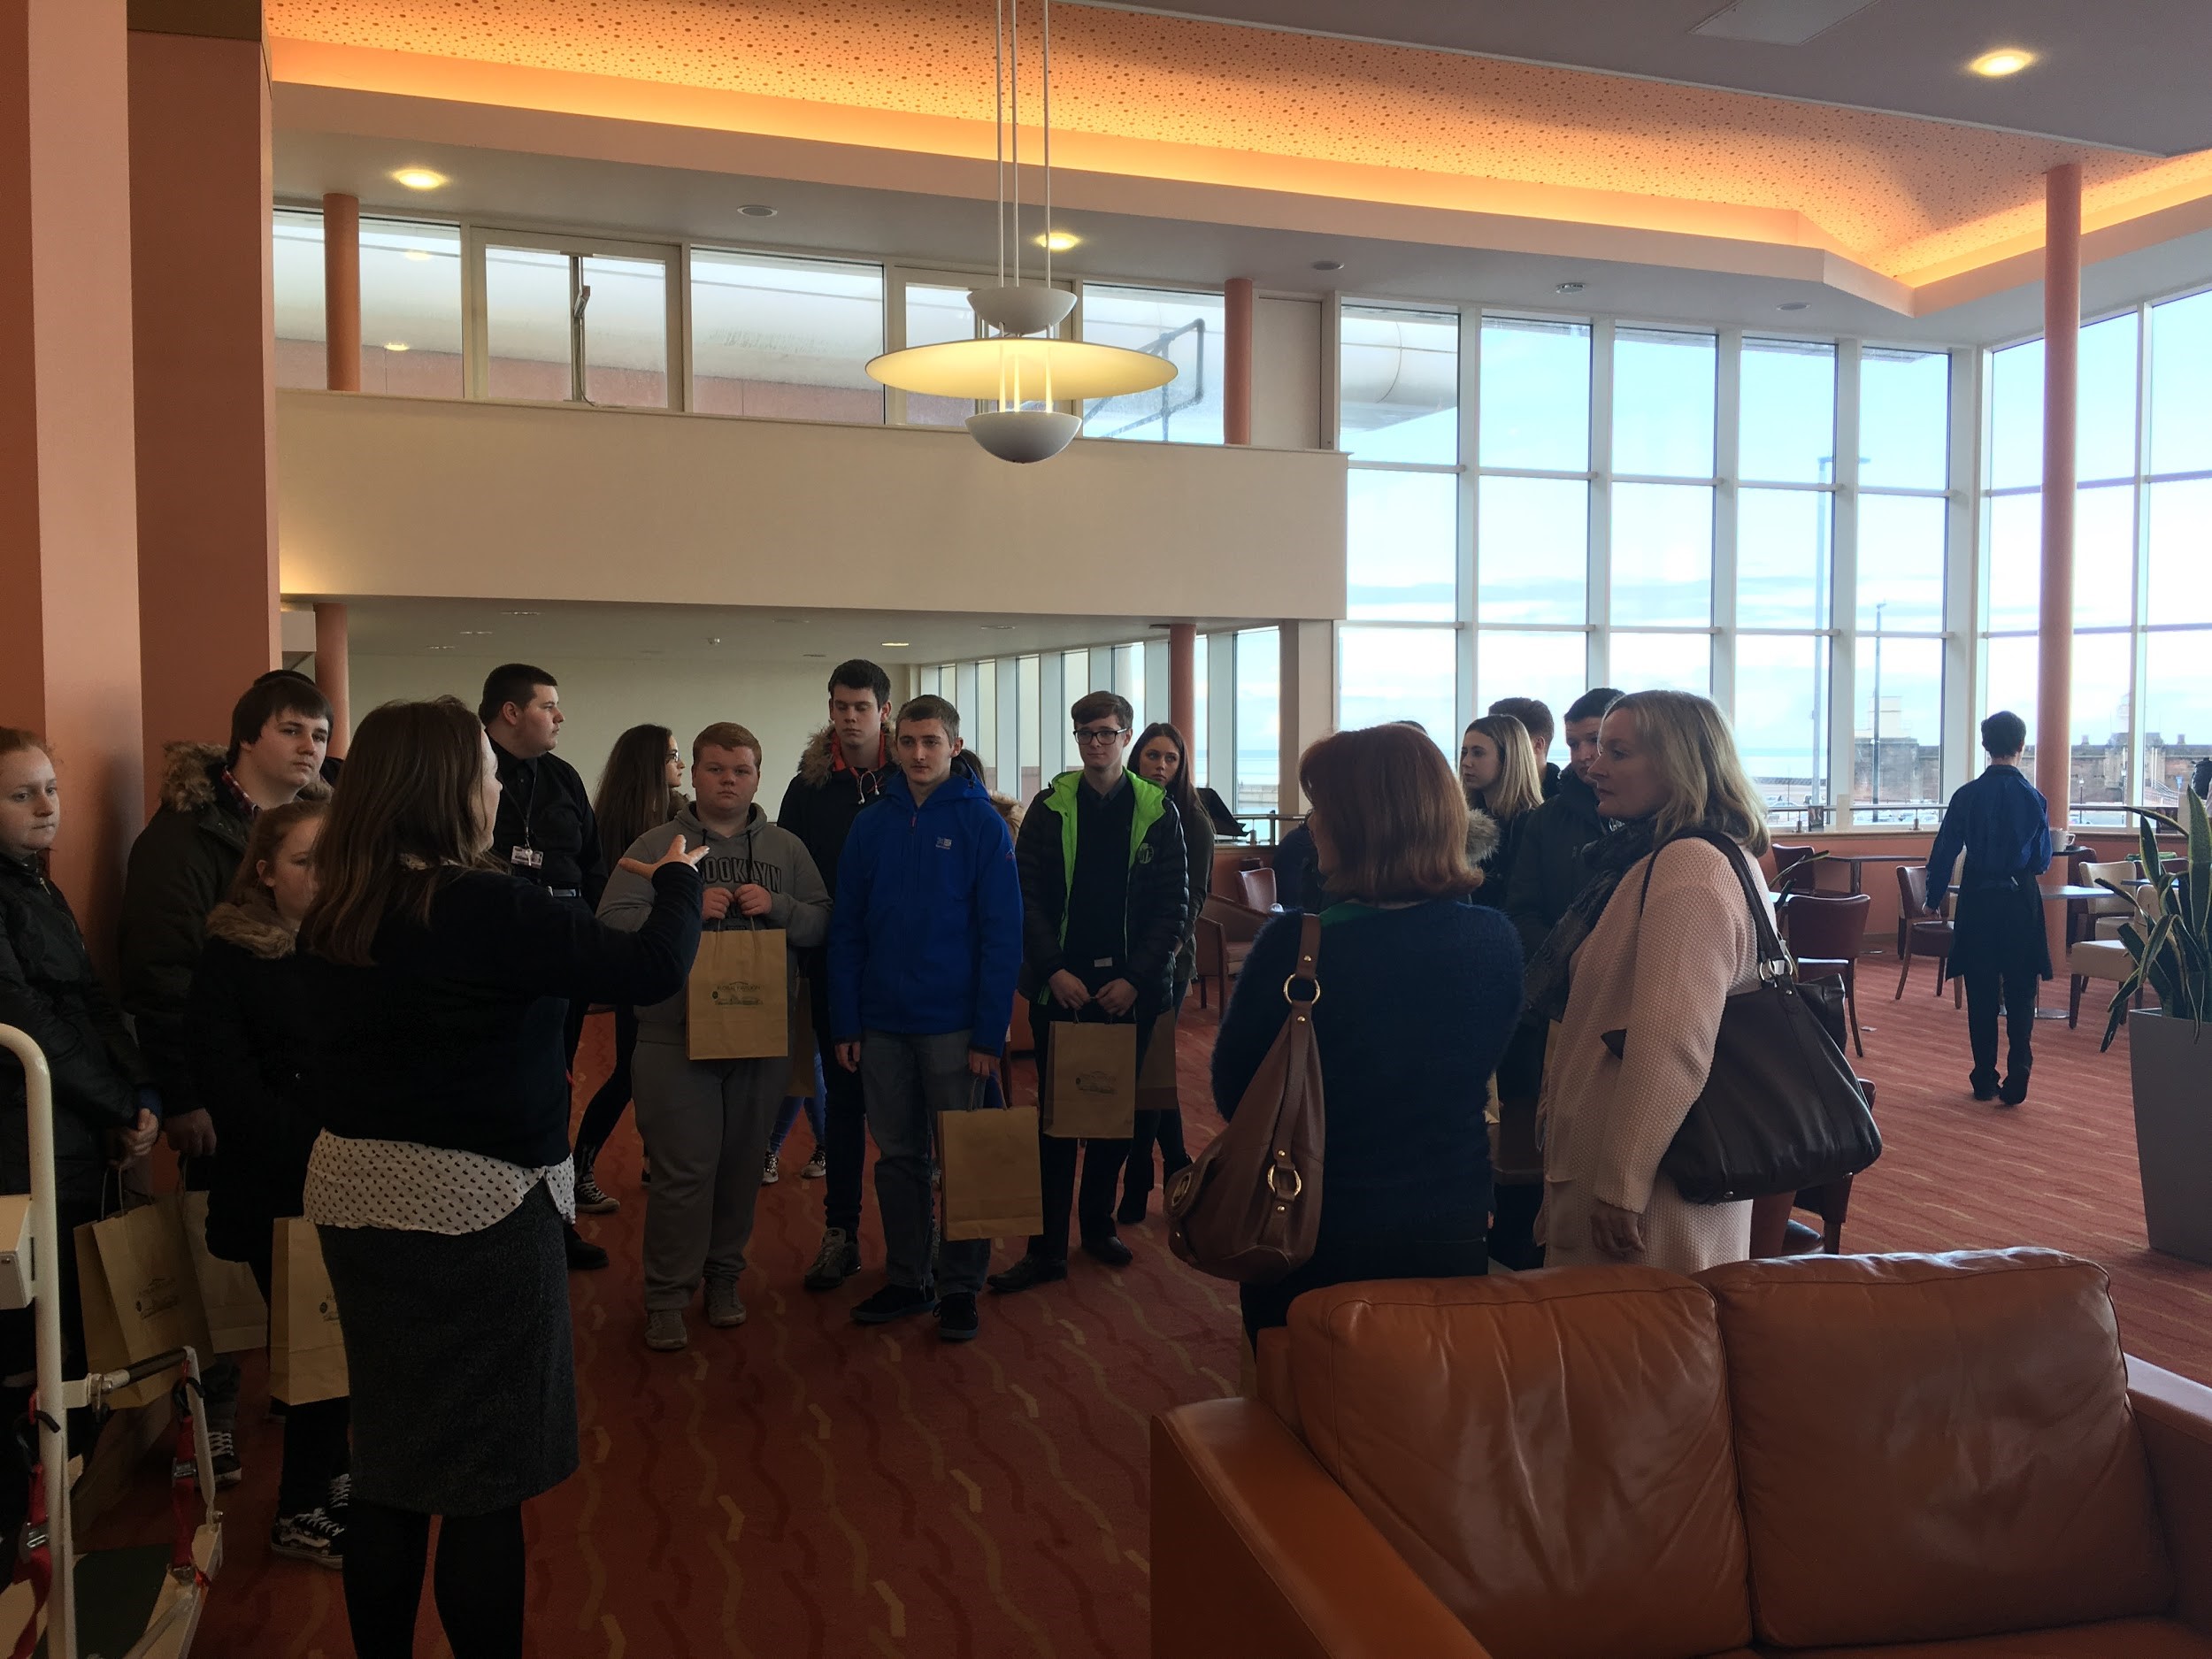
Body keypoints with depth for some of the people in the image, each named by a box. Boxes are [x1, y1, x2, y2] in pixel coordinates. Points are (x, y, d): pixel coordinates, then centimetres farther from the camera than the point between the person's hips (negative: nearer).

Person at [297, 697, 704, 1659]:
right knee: (486, 1476, 7)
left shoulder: (332, 915, 3)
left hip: (353, 1191, 7)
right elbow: (652, 970, -18)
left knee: (390, 1463, 20)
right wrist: (678, 881, 1)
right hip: (475, 1204, -7)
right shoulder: (488, 907, -20)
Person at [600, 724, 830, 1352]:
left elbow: (823, 924, 5)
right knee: (683, 1170, -1)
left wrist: (777, 906, -13)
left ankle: (723, 1276, 29)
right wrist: (687, 908, -20)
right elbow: (612, 923, -9)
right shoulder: (657, 845, 1)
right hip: (676, 1035, -3)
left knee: (742, 1164, 12)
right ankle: (666, 1296, 13)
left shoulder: (786, 849, 9)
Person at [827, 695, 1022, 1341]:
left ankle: (960, 1287, 20)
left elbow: (1002, 934, -9)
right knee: (897, 1157, 13)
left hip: (954, 1024, -3)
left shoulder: (982, 823, -6)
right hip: (883, 1022, 4)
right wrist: (845, 1024, 0)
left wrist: (990, 1032, -13)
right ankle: (906, 1279, 26)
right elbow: (846, 930, 5)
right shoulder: (871, 824, 4)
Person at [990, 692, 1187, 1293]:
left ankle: (1098, 1222, 28)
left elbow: (1173, 904, -1)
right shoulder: (1050, 808, 2)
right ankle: (1048, 1247, 7)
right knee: (1056, 1112, 1)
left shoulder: (1158, 811, 2)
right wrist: (1055, 970, -12)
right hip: (1061, 986, -1)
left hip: (1131, 988, 1)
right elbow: (1028, 895, -2)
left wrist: (1135, 978, -9)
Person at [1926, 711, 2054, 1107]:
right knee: (2020, 995, 5)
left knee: (1981, 995, 8)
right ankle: (2016, 1081, -2)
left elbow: (1944, 852, -5)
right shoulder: (2034, 797, -5)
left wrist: (1933, 900, 6)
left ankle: (1985, 1081, 13)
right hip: (2021, 900, 0)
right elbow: (2043, 859, 2)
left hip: (1978, 900, 0)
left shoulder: (1967, 795, -6)